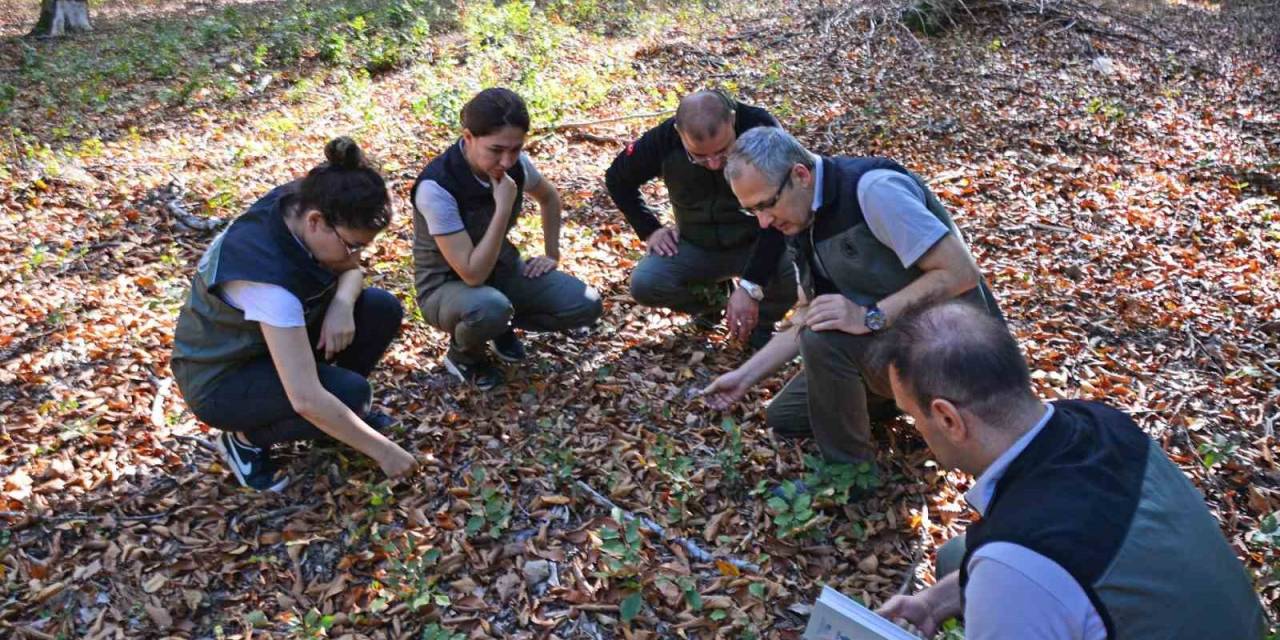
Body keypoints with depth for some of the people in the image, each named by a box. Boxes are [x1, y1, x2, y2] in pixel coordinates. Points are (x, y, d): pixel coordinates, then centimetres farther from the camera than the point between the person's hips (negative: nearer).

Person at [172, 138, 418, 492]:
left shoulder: (300, 204, -18)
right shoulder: (267, 274, -39)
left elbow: (351, 271, 3)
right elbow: (307, 399, -39)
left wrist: (342, 304, -21)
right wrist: (381, 449, -30)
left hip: (275, 338, 8)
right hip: (220, 379, -7)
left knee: (383, 309, -10)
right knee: (351, 393, -28)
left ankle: (339, 414, 11)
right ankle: (248, 438, -2)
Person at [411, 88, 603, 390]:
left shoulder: (515, 163, -12)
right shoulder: (437, 187, -31)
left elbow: (549, 197, 13)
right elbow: (473, 274, -33)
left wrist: (552, 254, 7)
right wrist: (504, 208, -35)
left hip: (500, 267, 6)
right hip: (446, 285, -5)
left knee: (586, 306, -14)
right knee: (490, 307, -41)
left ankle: (503, 324, 12)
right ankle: (464, 353, -4)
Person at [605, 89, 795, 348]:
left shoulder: (762, 130, -27)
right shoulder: (664, 139, -19)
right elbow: (617, 179, 2)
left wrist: (751, 285, -37)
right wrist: (649, 229, -8)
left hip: (757, 243, -2)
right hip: (696, 245, 2)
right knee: (644, 285, -24)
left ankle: (761, 322, 3)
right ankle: (710, 298, 10)